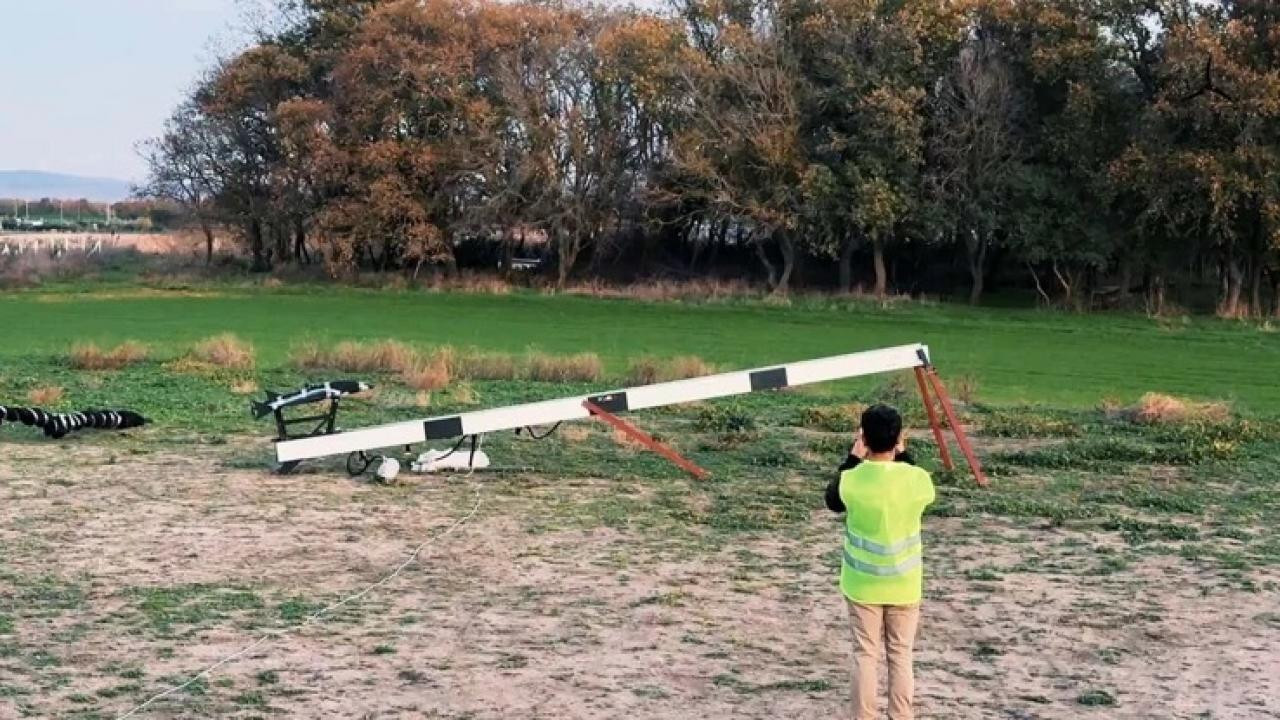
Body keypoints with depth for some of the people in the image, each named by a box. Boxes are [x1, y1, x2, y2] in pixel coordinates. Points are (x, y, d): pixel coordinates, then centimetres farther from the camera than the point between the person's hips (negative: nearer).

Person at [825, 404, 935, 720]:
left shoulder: (850, 481, -17)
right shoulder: (917, 479, -17)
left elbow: (833, 502, 6)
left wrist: (852, 459, 5)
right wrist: (902, 455, 7)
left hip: (862, 584, 0)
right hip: (904, 585, 0)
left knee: (865, 656, 10)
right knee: (901, 657, 13)